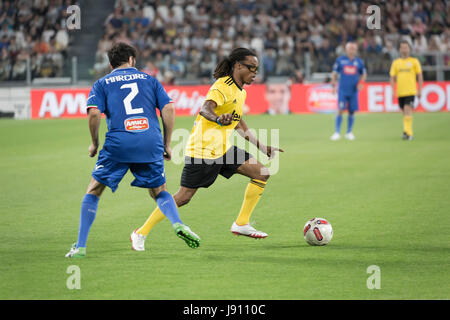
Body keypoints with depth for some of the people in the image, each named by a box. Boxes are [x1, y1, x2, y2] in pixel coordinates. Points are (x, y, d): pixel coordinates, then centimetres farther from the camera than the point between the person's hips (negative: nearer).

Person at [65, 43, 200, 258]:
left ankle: (80, 247, 5)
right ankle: (178, 224, -10)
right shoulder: (149, 80, 19)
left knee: (93, 191, 12)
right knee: (159, 191, 19)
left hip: (118, 143, -2)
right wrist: (166, 144, 13)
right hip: (151, 142, 2)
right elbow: (168, 108, 8)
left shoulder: (102, 83, 14)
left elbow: (93, 113, -3)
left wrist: (94, 143, 10)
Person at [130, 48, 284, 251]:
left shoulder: (240, 92, 13)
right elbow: (205, 109, -35)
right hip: (203, 150, -9)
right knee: (183, 197, -6)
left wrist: (261, 147, 27)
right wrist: (219, 119, -57)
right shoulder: (223, 87, -16)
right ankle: (142, 233, 7)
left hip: (222, 149, 9)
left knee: (262, 173, 0)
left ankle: (241, 224, 4)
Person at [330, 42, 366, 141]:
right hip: (342, 90, -2)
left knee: (352, 112, 3)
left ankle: (349, 132, 15)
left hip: (353, 91, 2)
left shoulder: (359, 62, 7)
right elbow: (334, 73, 9)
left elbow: (363, 74, 18)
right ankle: (337, 132, -6)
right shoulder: (340, 60, 3)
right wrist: (333, 86, 2)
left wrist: (361, 83, 0)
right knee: (340, 110, -10)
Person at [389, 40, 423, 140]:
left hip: (411, 91, -3)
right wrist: (393, 91, 2)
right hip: (400, 92, 3)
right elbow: (392, 77, 11)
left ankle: (408, 132, -21)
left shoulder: (414, 61, 3)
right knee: (404, 112, 10)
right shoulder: (396, 62, 9)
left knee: (407, 110, -17)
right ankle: (408, 133, 22)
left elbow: (420, 76, 5)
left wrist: (420, 90, -1)